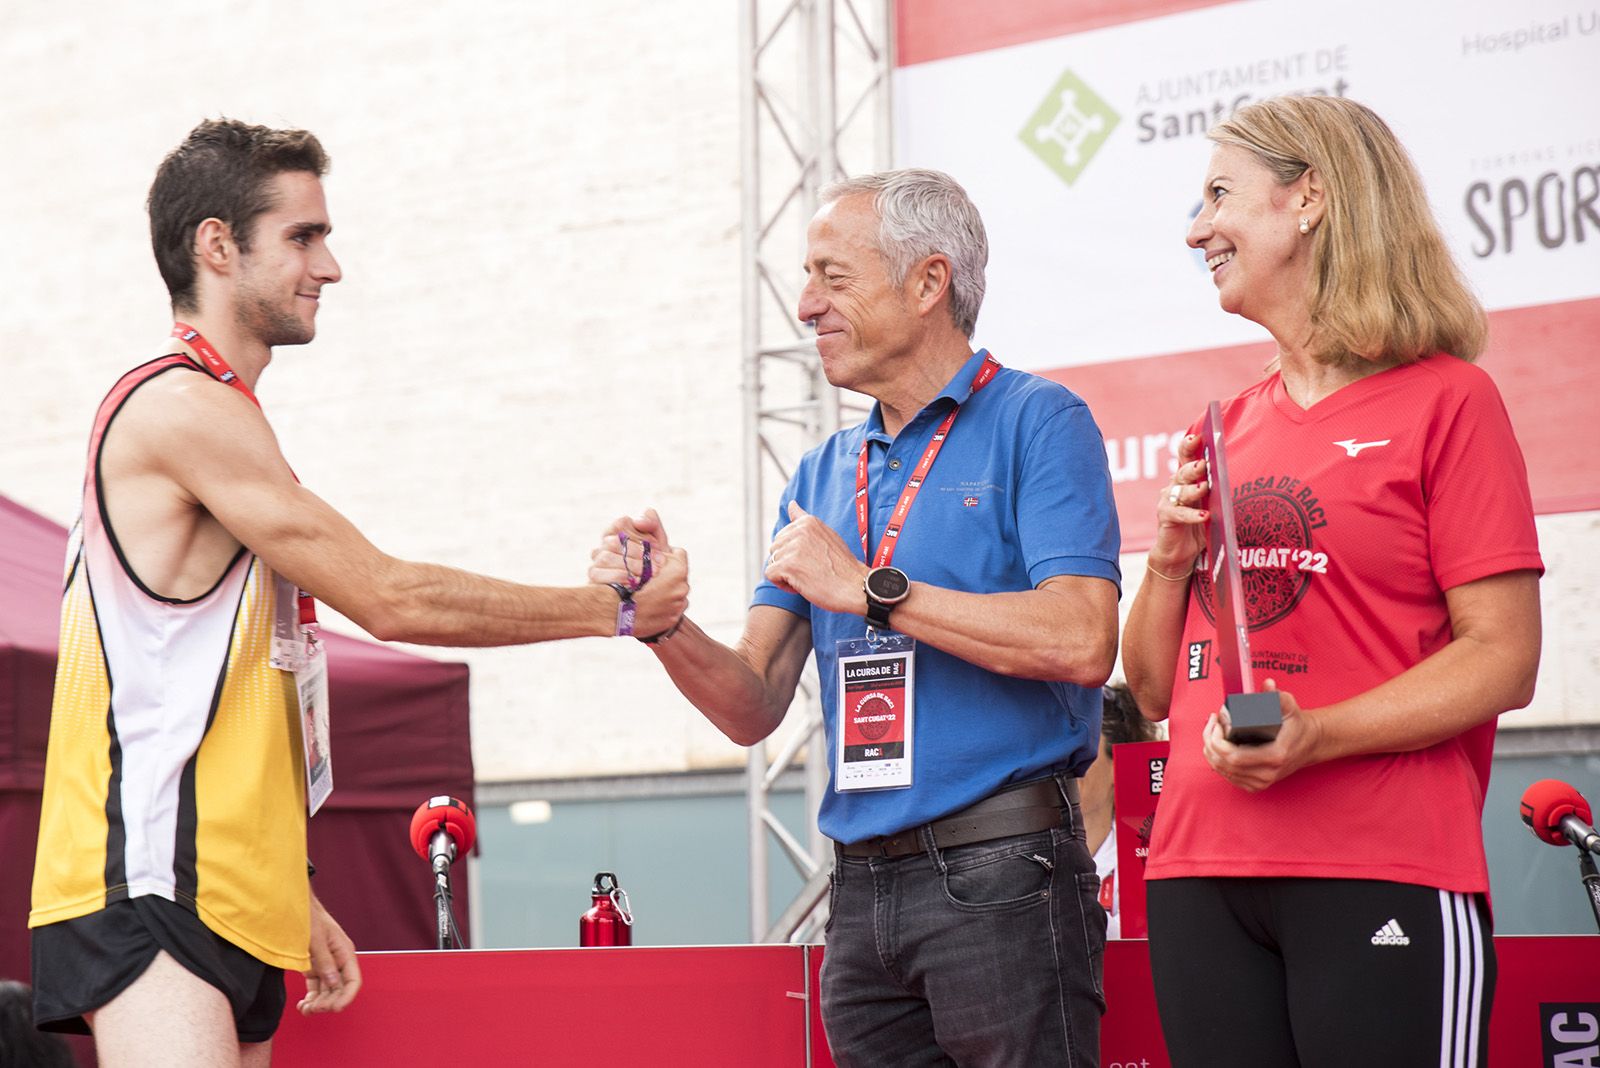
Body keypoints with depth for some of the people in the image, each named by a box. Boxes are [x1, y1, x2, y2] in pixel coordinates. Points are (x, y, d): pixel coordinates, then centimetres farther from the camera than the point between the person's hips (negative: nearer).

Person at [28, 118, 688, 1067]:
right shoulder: (184, 406, -9)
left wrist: (291, 899, 22)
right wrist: (614, 609, -3)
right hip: (148, 893, -10)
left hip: (225, 906, 10)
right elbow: (389, 598, -11)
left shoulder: (211, 412, 22)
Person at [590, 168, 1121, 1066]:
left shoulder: (1035, 423, -2)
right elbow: (755, 707, 13)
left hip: (1002, 871, -6)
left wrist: (870, 589, -13)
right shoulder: (823, 475, 17)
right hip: (863, 890, 6)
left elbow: (1081, 641, -17)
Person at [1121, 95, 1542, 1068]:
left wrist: (1314, 736, -19)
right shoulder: (1227, 431, 16)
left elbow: (1503, 658, -8)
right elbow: (1154, 690, 18)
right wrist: (1172, 560, 0)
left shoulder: (1445, 399, -1)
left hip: (1382, 878, -5)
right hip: (1201, 878, 5)